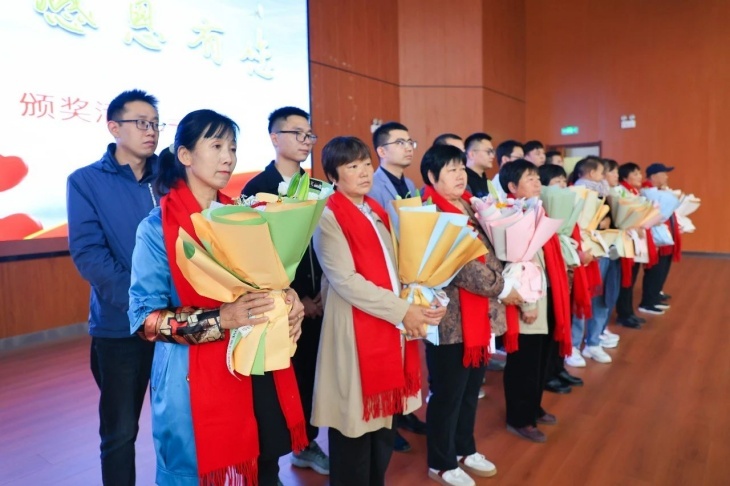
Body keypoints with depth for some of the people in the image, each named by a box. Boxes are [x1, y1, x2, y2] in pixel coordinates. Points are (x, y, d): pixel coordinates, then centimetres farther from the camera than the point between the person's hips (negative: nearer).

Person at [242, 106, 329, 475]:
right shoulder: (257, 188, -6)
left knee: (310, 375, 12)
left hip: (316, 301, 5)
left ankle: (307, 444, 32)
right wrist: (294, 298, -10)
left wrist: (323, 292, -3)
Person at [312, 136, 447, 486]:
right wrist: (403, 310, -18)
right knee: (356, 423, 5)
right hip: (356, 332, -7)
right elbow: (345, 281, -18)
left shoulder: (378, 212, 15)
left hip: (393, 328, 8)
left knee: (385, 417, 18)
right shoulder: (328, 217, -9)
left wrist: (419, 303, 1)